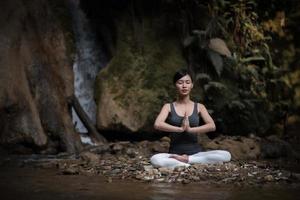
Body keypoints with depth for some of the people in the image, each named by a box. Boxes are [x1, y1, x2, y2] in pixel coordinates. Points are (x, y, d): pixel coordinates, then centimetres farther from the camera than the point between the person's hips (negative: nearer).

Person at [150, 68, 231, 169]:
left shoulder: (199, 107, 9)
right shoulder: (169, 107, 6)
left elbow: (212, 126, -8)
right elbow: (157, 124, -13)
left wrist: (190, 129, -18)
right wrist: (180, 129, -18)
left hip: (196, 152, 2)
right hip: (175, 153, -2)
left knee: (226, 155, -24)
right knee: (155, 160, -36)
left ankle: (186, 160, -19)